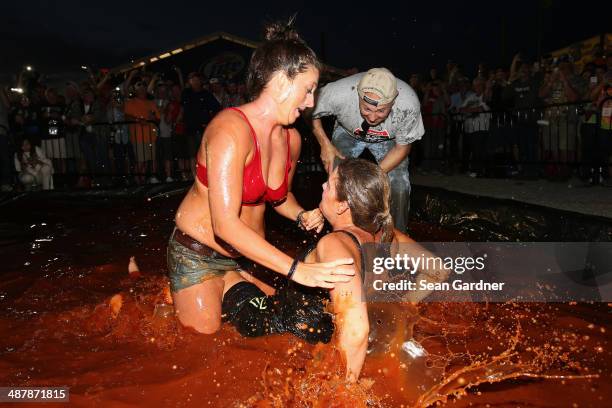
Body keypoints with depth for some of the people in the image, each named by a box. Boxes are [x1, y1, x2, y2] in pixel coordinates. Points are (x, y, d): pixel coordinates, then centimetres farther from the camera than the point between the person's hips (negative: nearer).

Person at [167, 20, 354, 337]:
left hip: (248, 255, 7)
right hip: (198, 254, -6)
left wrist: (300, 215, -6)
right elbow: (226, 224, -33)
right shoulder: (232, 128, -26)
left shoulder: (292, 139, -2)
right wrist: (297, 270, -34)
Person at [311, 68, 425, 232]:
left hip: (388, 139, 0)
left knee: (399, 185, -17)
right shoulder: (339, 93, -39)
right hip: (348, 133, 0)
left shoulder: (409, 104, -36)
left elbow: (402, 147, -20)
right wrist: (325, 144, -27)